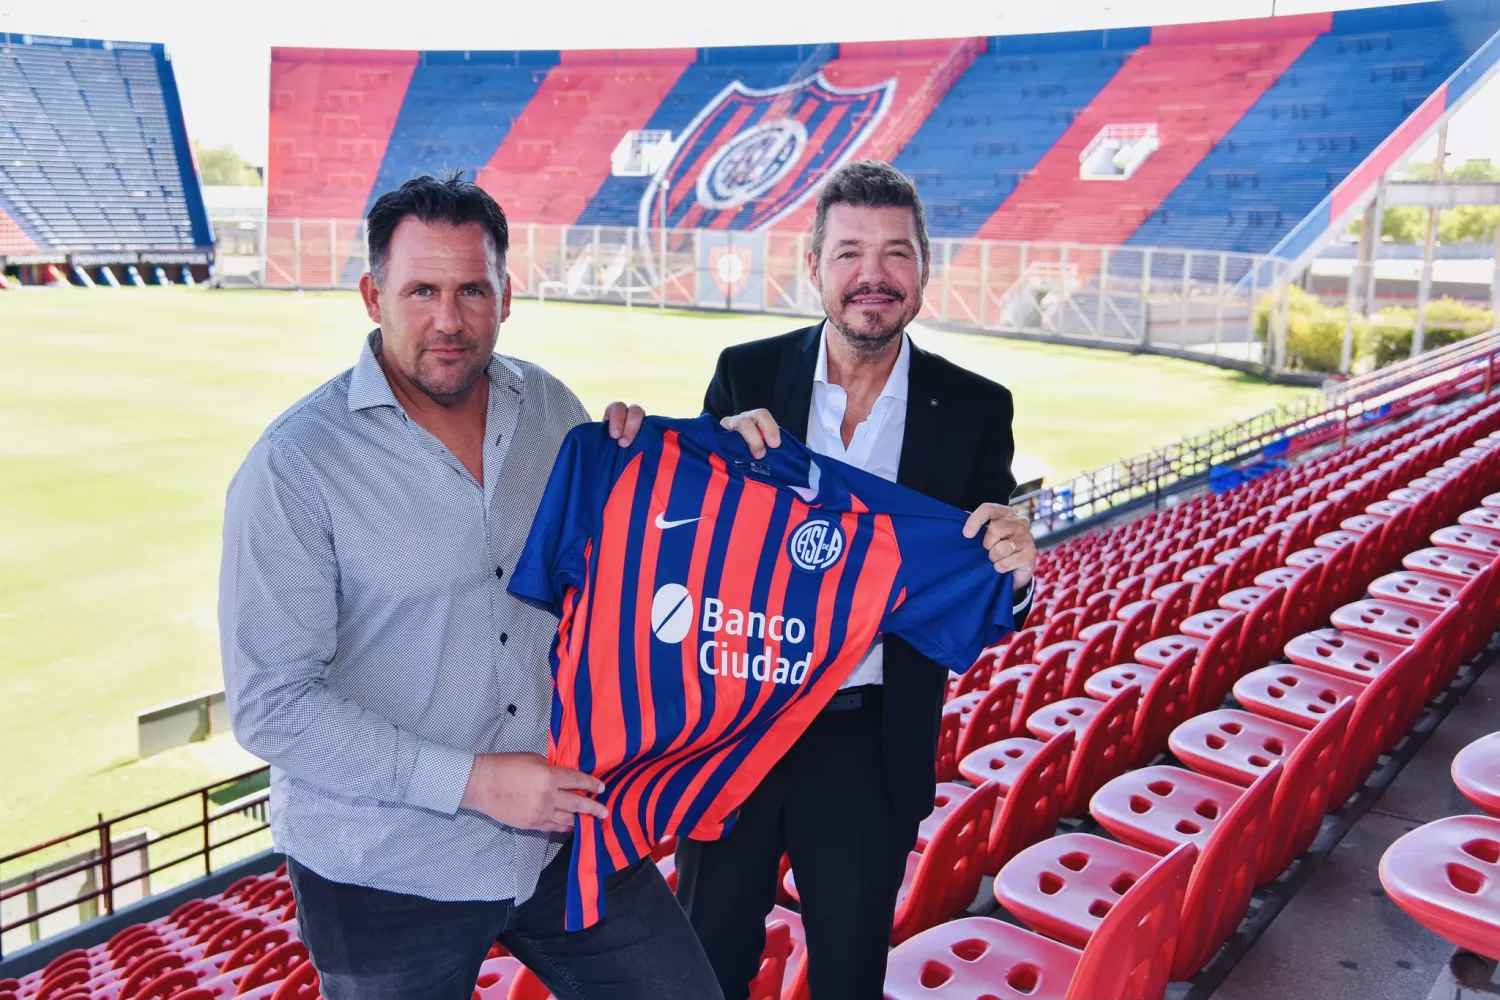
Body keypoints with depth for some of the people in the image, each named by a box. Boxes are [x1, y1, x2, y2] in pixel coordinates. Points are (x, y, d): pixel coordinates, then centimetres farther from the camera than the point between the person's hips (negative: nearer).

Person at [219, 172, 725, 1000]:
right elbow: (272, 705, -16)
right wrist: (474, 781, -19)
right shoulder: (295, 465, -15)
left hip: (562, 829, 5)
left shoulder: (549, 406, -1)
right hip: (385, 876, -4)